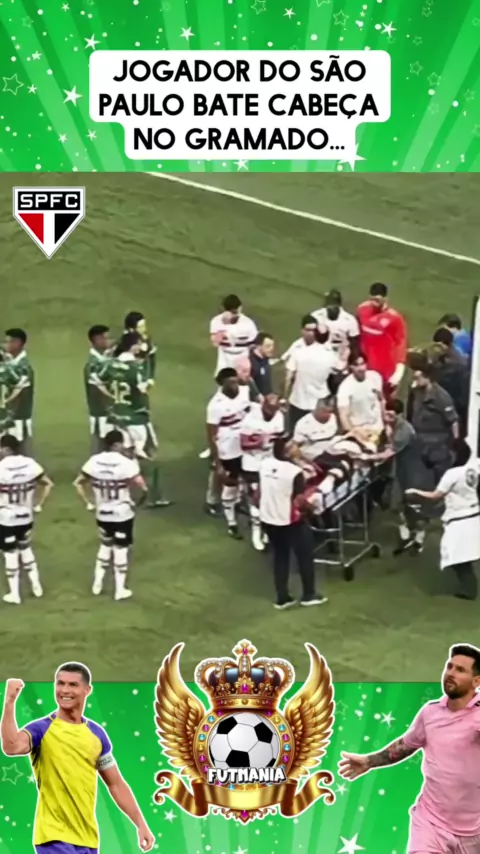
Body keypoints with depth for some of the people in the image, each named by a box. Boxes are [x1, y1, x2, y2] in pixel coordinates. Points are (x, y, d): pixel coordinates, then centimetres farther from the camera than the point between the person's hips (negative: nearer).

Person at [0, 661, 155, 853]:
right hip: (54, 836, -6)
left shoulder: (97, 733, 8)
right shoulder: (41, 729, -7)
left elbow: (116, 784, 14)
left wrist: (141, 824, 11)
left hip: (88, 838, 6)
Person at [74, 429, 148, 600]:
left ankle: (97, 584, 29)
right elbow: (143, 488, -23)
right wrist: (142, 496, -1)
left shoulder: (94, 461, -5)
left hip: (102, 514, 5)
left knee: (105, 545, 23)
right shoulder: (126, 463, -20)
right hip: (123, 515, -5)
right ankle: (120, 590, 16)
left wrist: (87, 503, 10)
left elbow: (78, 483, 2)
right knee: (121, 549, 8)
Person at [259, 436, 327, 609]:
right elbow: (300, 502, -20)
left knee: (280, 558, 20)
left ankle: (282, 598, 24)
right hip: (289, 522, -6)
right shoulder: (294, 472, -23)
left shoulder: (264, 464, -4)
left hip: (267, 519, 6)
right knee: (304, 556, 15)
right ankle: (308, 595, 25)